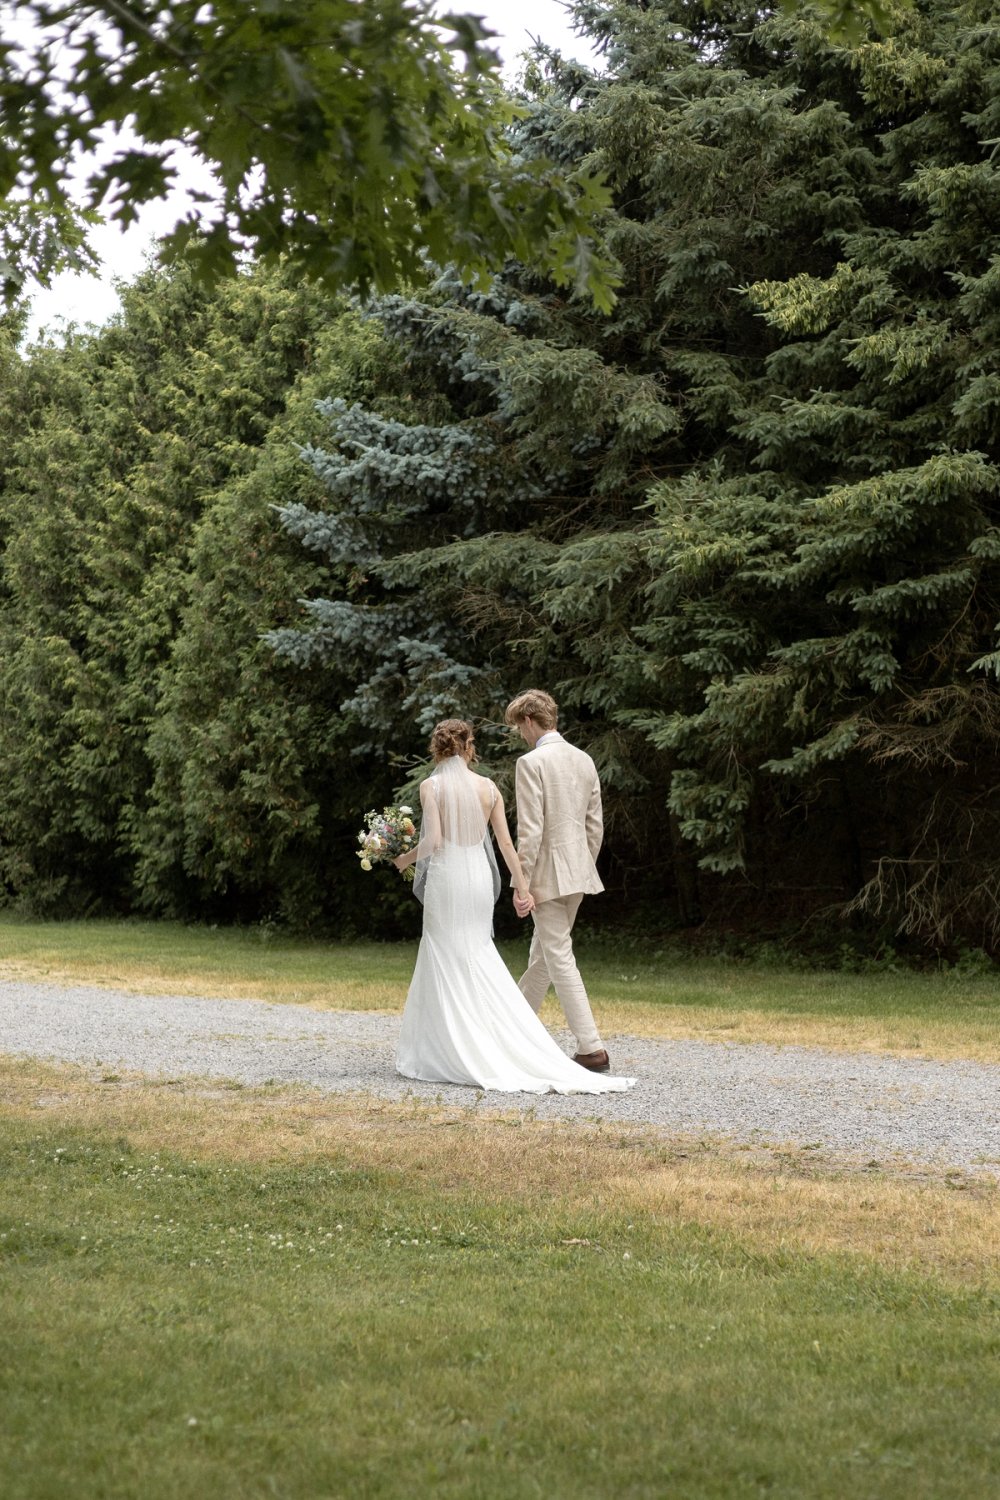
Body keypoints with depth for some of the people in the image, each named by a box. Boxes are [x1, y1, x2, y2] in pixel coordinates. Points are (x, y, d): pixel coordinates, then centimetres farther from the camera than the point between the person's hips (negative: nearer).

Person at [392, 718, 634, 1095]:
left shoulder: (432, 786, -7)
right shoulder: (487, 787, 5)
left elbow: (433, 841, -14)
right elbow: (505, 842, 4)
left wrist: (406, 858, 4)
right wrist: (521, 885, 9)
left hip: (446, 877, -4)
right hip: (479, 877, 4)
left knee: (449, 964, 2)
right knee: (478, 961, 13)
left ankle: (461, 1057, 1)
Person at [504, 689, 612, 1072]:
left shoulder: (531, 762, -14)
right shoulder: (584, 760, 9)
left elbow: (530, 829, -18)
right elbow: (595, 824, 12)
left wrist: (521, 884, -14)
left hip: (547, 874, -8)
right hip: (578, 870, 8)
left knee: (559, 958, -5)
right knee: (542, 952, 19)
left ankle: (592, 1048, -9)